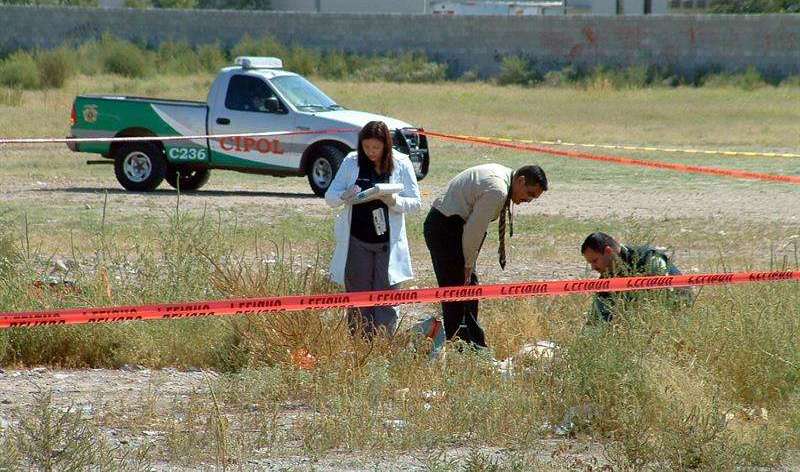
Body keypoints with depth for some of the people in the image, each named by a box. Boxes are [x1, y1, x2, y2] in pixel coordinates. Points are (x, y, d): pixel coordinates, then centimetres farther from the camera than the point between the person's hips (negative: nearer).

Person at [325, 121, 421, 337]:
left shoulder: (401, 164, -2)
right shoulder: (351, 162, 1)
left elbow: (415, 203, -1)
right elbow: (330, 196, 3)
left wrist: (393, 201, -22)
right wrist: (345, 196, -20)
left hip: (388, 243, -1)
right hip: (357, 241, 1)